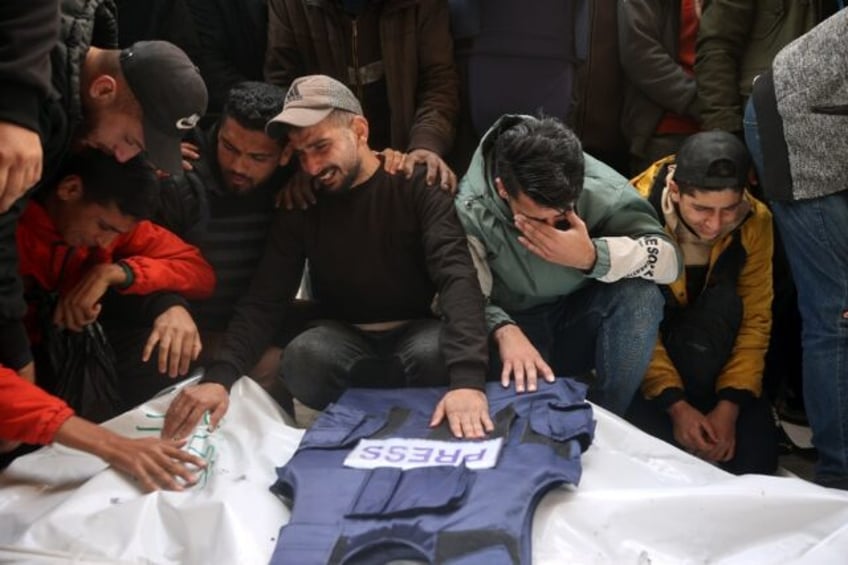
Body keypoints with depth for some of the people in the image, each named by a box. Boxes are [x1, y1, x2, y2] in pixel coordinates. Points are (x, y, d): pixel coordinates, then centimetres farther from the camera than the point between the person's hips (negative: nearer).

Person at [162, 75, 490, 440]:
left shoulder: (417, 186, -13)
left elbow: (457, 277, -26)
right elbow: (266, 299, -10)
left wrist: (467, 379, -45)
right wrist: (219, 378, -30)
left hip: (415, 332, -2)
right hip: (345, 337, 2)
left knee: (438, 352, -36)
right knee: (303, 358, -32)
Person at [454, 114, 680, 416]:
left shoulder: (600, 187, -21)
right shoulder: (470, 211, -25)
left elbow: (667, 259, -22)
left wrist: (592, 257, -38)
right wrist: (504, 331, -48)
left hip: (581, 325, 2)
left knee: (639, 293, -27)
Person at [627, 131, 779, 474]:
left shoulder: (755, 221, -14)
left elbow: (755, 320, -11)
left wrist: (728, 407, -20)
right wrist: (676, 405, -26)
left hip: (708, 360, 2)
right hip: (643, 356, -2)